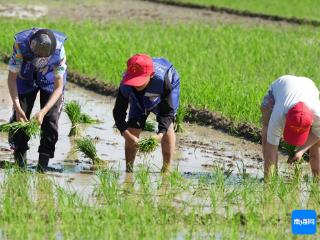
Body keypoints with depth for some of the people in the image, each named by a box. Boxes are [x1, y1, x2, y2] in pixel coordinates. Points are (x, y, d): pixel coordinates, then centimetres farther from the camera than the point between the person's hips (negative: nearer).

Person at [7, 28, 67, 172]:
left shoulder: (59, 50, -35)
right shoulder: (21, 45, -36)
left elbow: (58, 87, -29)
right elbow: (12, 78, -26)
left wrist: (43, 112, -40)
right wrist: (17, 108, -35)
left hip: (50, 80, -1)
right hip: (26, 78, 1)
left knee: (50, 120, -12)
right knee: (19, 118, -8)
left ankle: (42, 168, -5)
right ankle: (20, 164, 5)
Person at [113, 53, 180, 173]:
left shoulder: (163, 81, -46)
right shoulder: (125, 85, -38)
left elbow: (167, 112, -38)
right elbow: (118, 112, -30)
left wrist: (160, 135, -54)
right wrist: (127, 134, -48)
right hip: (140, 97, 3)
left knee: (167, 126, -22)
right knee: (132, 129, -8)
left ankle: (166, 169, -17)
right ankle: (128, 170, 5)